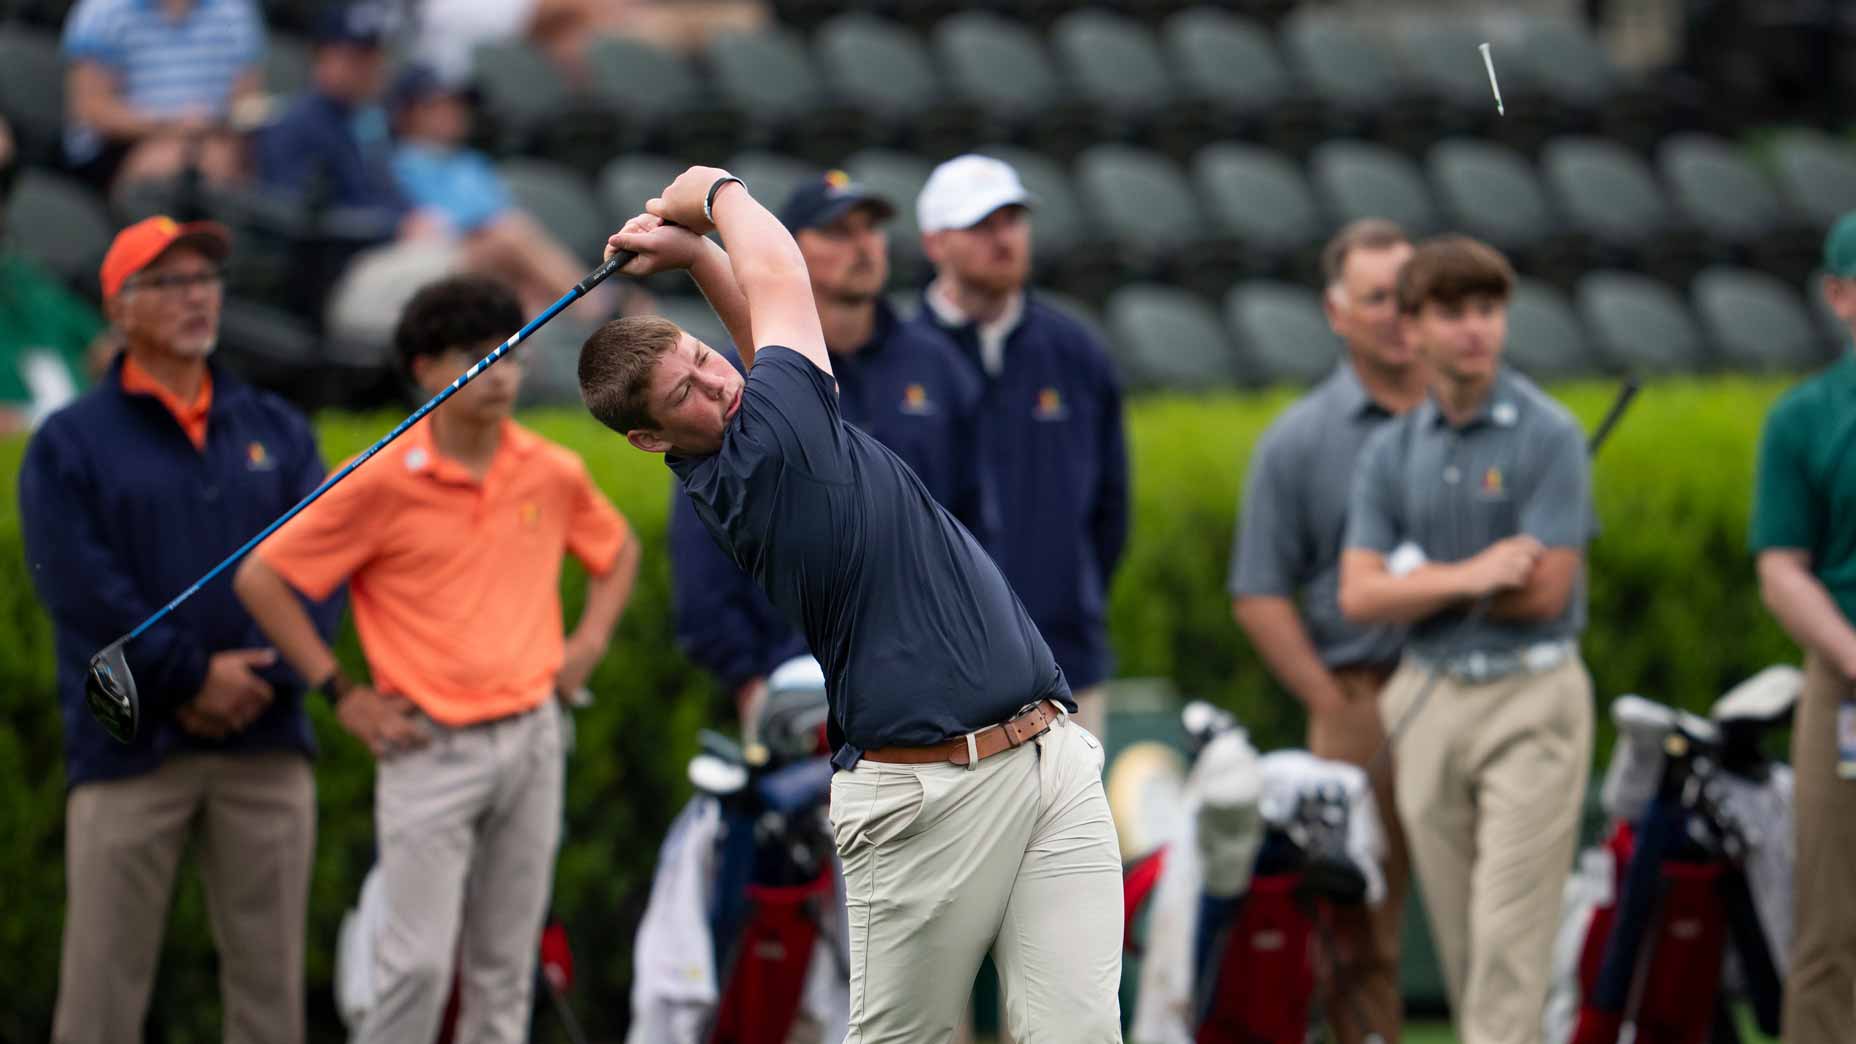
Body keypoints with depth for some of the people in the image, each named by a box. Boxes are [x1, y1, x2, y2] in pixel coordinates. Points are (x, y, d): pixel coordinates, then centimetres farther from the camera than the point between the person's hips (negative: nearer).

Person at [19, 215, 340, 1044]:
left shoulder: (277, 431, 15)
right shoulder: (70, 444, 3)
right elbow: (81, 592, -8)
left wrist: (263, 680, -10)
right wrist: (194, 676, -12)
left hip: (267, 742, 4)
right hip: (130, 748, -4)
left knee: (269, 969, 5)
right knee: (105, 970, -5)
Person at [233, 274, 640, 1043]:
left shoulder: (552, 475, 3)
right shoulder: (383, 486, -10)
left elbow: (617, 549, 25)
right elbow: (260, 578, -5)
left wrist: (589, 641, 10)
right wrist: (340, 693, -5)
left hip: (531, 739, 4)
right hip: (431, 748, -4)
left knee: (506, 963, 7)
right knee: (420, 962, -9)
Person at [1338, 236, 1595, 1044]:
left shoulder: (1547, 436, -6)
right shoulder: (1389, 451, 8)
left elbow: (1544, 590, -13)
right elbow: (1359, 596, 0)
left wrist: (1419, 576, -4)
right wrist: (1465, 576, -16)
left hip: (1530, 701, -5)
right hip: (1427, 697, 5)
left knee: (1509, 928, -11)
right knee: (1456, 930, 7)